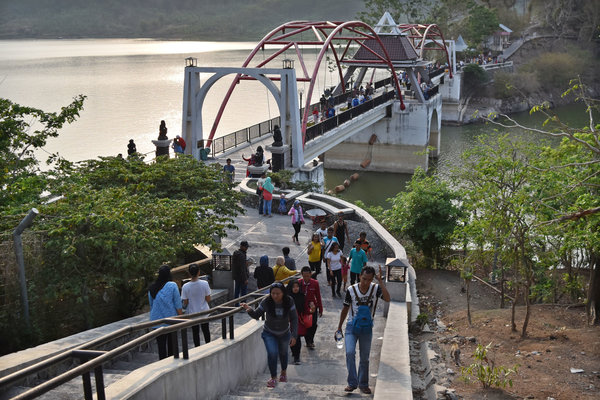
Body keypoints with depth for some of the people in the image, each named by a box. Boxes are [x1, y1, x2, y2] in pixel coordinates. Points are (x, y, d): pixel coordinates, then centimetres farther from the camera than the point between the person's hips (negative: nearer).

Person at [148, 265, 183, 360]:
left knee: (161, 346, 4)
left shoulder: (151, 288, 3)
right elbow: (178, 305, -8)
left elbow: (151, 305, 12)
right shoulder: (172, 285, -9)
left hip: (156, 321, 3)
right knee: (171, 344, 11)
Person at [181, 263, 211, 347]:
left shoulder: (185, 287, -19)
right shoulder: (204, 284, -18)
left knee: (195, 332, 15)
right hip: (204, 312, 1)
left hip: (192, 313, -1)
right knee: (206, 330, 19)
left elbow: (185, 303, -11)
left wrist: (184, 307, 11)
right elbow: (208, 299, -10)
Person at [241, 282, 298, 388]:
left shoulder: (289, 302, -23)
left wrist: (294, 335, -21)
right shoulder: (266, 303, -25)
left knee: (283, 353, 21)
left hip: (284, 333, 2)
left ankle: (284, 371, 51)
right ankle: (273, 378, 1)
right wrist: (250, 310, -35)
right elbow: (256, 315, -14)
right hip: (269, 333, -1)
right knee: (272, 353, -19)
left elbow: (294, 319, -16)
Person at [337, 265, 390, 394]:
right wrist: (339, 327, 7)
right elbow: (345, 309, 3)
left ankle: (363, 384, 27)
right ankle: (352, 383, -4)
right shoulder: (351, 290, -9)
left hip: (367, 327, 1)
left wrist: (380, 281, -31)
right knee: (350, 353, -17)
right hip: (352, 325, 0)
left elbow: (387, 299, -29)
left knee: (364, 358, 10)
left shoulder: (376, 288, -9)